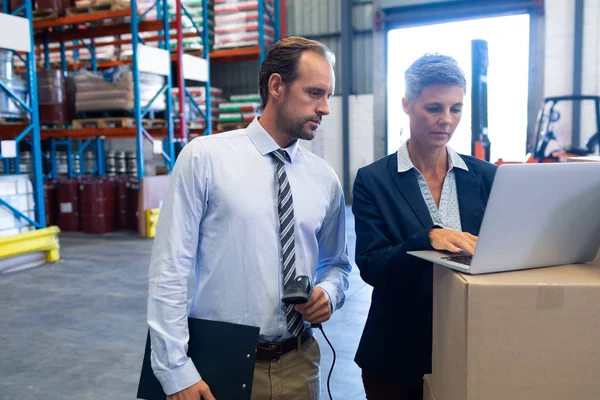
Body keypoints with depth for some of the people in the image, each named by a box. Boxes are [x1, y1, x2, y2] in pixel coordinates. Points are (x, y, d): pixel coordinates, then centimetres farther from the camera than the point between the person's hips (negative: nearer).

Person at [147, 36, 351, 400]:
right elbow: (169, 270, -11)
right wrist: (176, 370, -12)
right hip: (220, 364, -3)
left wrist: (328, 292, -8)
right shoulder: (204, 158, -11)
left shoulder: (325, 178, 1)